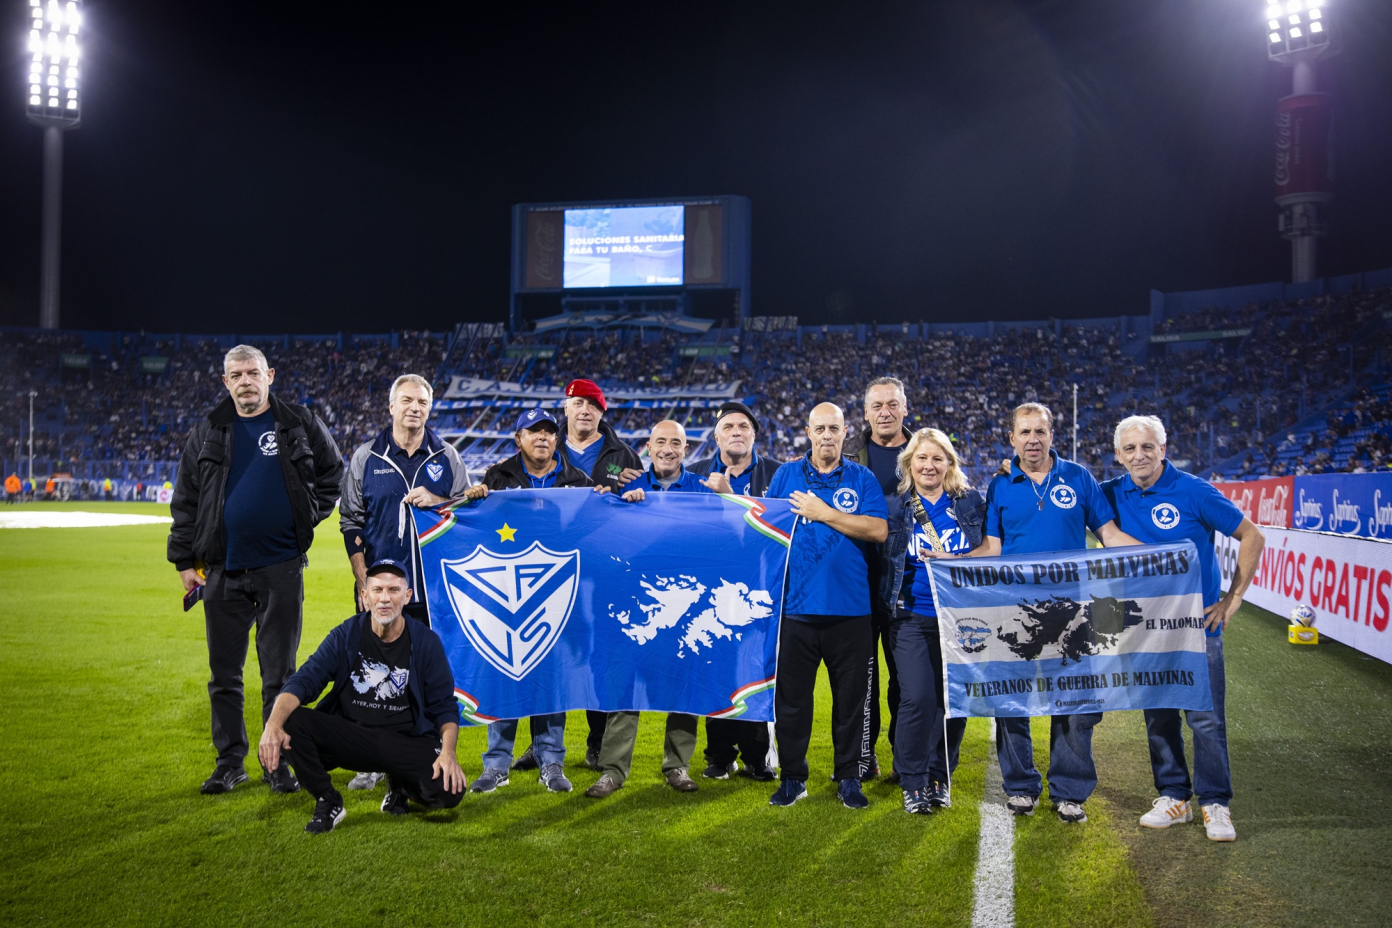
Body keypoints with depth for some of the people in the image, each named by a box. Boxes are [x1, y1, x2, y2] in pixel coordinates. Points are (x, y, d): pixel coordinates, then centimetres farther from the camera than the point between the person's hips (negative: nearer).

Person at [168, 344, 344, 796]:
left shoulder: (299, 425, 3)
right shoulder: (207, 433, 7)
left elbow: (333, 472, 14)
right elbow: (186, 500, 10)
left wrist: (310, 515, 1)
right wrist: (184, 559, 5)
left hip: (281, 568, -2)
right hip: (224, 569, 2)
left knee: (279, 672, 4)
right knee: (224, 673, 8)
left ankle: (278, 762, 14)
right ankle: (230, 761, 20)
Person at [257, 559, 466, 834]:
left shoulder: (425, 642, -3)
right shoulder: (345, 636, -1)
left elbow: (444, 706, 0)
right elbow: (303, 682, -11)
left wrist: (448, 752, -20)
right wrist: (274, 723, -32)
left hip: (405, 743, -1)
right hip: (347, 736, 1)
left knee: (450, 790, -27)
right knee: (289, 721, -26)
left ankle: (400, 785, 11)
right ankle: (328, 802, -2)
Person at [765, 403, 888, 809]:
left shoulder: (862, 479, 5)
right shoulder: (786, 475, 9)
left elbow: (878, 531, -8)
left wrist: (824, 513, -11)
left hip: (850, 609, -1)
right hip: (795, 605, 1)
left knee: (851, 697, 7)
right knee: (791, 696, 6)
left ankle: (849, 778, 21)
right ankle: (792, 776, 19)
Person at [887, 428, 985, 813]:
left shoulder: (971, 502, 7)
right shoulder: (895, 506, 5)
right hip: (912, 618, -1)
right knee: (917, 698, -11)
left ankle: (941, 777, 22)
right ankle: (913, 782, 6)